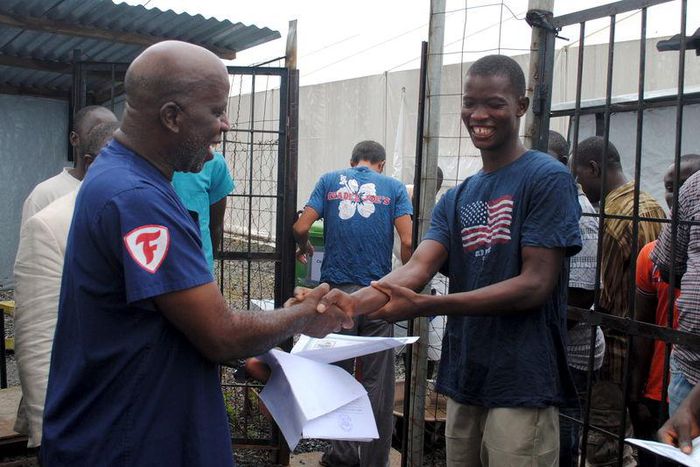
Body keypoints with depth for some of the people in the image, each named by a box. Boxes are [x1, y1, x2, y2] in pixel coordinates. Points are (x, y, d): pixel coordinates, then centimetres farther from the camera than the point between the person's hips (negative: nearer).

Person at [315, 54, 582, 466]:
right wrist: (355, 302, -23)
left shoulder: (548, 178, -8)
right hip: (464, 382, 6)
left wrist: (425, 305, -24)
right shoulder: (456, 199, 12)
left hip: (521, 385, -6)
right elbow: (418, 267, -3)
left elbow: (536, 284, -16)